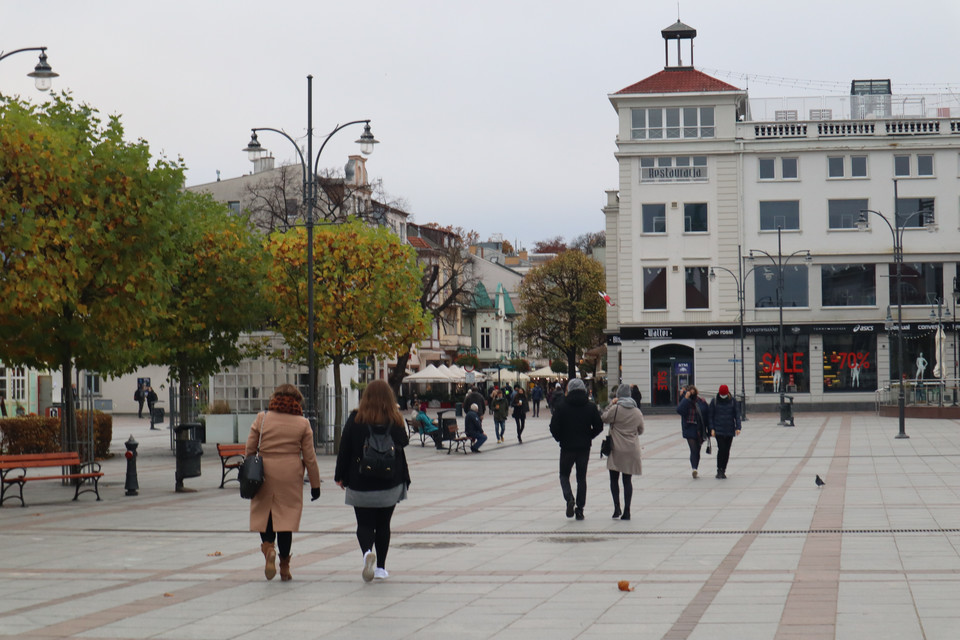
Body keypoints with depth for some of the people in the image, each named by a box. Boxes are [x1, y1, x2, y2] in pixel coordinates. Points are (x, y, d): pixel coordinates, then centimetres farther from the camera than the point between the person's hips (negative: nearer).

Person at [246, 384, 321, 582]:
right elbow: (309, 457, 2)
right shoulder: (302, 424, 0)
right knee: (287, 515, 5)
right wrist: (315, 484, 9)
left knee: (263, 513, 13)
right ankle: (284, 567, 9)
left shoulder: (262, 419, 1)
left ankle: (268, 546, -14)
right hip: (290, 476, 0)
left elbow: (250, 449, 4)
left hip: (265, 475, 0)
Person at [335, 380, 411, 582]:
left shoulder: (355, 419, -5)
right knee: (383, 525, 12)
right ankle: (381, 567, 13)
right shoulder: (395, 421, -2)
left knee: (364, 524, 5)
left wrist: (340, 476, 6)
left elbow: (344, 449, -2)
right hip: (390, 483, 1)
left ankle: (367, 552, -24)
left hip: (361, 482, -1)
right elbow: (403, 443, 9)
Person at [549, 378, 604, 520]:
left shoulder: (561, 406, -7)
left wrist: (560, 439, 7)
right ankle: (580, 509, 8)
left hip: (567, 447, -2)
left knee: (564, 475, 13)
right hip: (584, 447, 2)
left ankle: (569, 499, -13)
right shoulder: (591, 407, -2)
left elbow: (554, 427, -10)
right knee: (581, 478, 11)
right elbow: (599, 427, -2)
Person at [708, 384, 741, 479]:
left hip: (730, 430, 2)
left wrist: (738, 427, -6)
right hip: (718, 430, -2)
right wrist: (712, 429, -3)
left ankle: (723, 471, 13)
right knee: (721, 449, -14)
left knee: (727, 450, 4)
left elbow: (737, 414, 3)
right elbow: (711, 416, 5)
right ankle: (719, 470, -7)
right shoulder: (714, 401, 2)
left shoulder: (733, 401, 4)